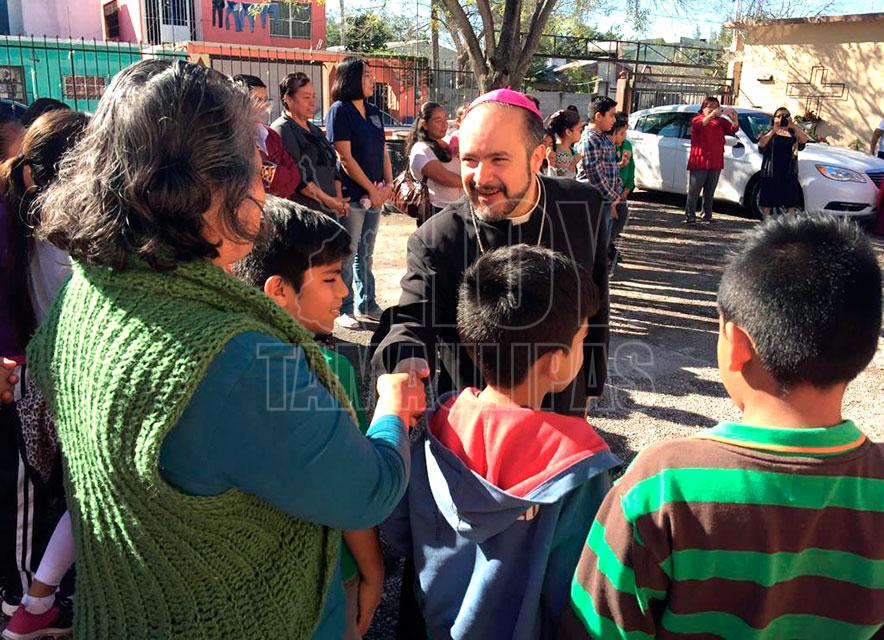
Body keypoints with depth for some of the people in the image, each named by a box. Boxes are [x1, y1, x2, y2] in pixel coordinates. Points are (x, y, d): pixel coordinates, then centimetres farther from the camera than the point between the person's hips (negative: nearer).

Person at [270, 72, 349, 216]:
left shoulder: (315, 131, 23)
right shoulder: (282, 130, -5)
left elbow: (332, 169, 23)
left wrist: (338, 198, 5)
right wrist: (326, 199, -16)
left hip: (329, 210, 8)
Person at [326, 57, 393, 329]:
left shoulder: (373, 112, 14)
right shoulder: (339, 110, -8)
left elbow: (383, 152, 15)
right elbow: (345, 158, -14)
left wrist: (388, 185, 1)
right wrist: (371, 189, -12)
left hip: (375, 196, 7)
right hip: (351, 194, -7)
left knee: (365, 254, 15)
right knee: (347, 255, 0)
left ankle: (366, 304, 24)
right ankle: (343, 310, 9)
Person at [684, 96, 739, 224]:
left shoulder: (721, 121, 13)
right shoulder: (697, 119, 2)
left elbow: (733, 129, -2)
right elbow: (700, 124, -22)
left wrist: (734, 119, -23)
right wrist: (712, 114, -38)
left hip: (716, 163, 4)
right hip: (699, 161, -4)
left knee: (710, 192, 8)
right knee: (694, 191, -4)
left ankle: (707, 216, 14)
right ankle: (690, 216, -2)